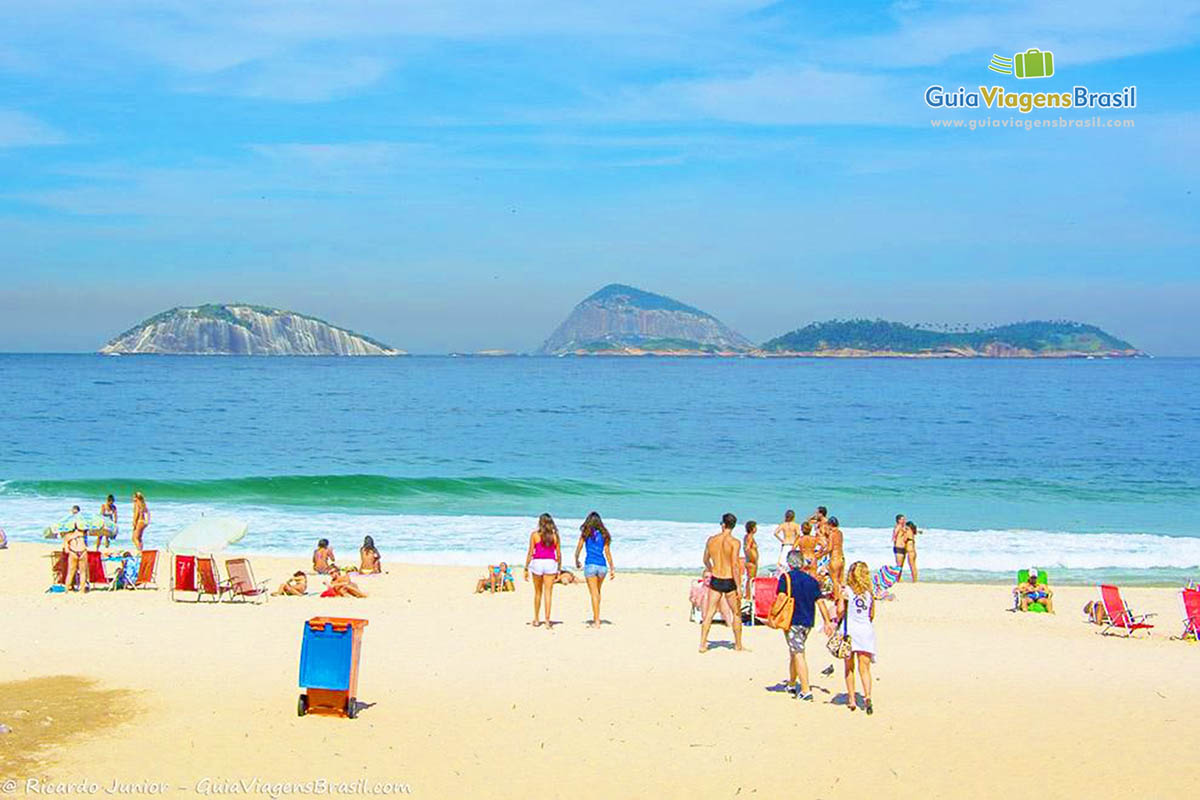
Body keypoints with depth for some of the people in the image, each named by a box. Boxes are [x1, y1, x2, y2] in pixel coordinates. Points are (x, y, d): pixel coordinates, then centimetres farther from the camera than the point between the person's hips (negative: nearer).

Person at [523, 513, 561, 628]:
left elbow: (530, 553, -3)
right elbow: (559, 554, 4)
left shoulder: (534, 535, -2)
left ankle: (536, 620, 22)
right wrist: (559, 569, 14)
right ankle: (547, 621, -6)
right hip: (550, 563, 0)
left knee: (538, 593, 14)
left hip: (537, 562, 0)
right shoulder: (555, 535, 3)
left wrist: (526, 569, 2)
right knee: (548, 593, 0)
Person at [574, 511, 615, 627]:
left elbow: (578, 550, 4)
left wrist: (576, 562, 22)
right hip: (602, 566, 4)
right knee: (597, 592, 20)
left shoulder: (586, 533, 1)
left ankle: (596, 622, -4)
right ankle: (596, 618, 28)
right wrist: (612, 569, 10)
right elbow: (608, 553, 7)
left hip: (590, 565, -4)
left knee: (594, 594, -3)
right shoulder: (604, 535, 9)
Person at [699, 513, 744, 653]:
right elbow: (735, 565, -18)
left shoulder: (711, 540, 2)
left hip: (715, 580, 4)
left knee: (709, 614, 9)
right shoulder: (734, 542, -13)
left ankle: (702, 645, 6)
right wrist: (738, 587, -14)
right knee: (737, 613, 13)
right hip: (729, 581, -4)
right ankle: (738, 645, 20)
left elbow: (706, 560, 14)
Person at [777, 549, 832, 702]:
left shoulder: (786, 578, -6)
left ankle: (806, 690, -13)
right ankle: (792, 685, 32)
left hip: (792, 621, -5)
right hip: (808, 622, 5)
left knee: (798, 654, -6)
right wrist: (827, 623, 8)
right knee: (795, 651, 20)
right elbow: (820, 602, 6)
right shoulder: (811, 580, 7)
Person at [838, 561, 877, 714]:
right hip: (867, 631, 2)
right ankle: (867, 696, -19)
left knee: (849, 667, 10)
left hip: (850, 631, -2)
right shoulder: (870, 593, 5)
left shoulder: (845, 590, -4)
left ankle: (851, 700, 11)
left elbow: (840, 611, -12)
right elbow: (872, 615, 9)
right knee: (864, 667, 1)